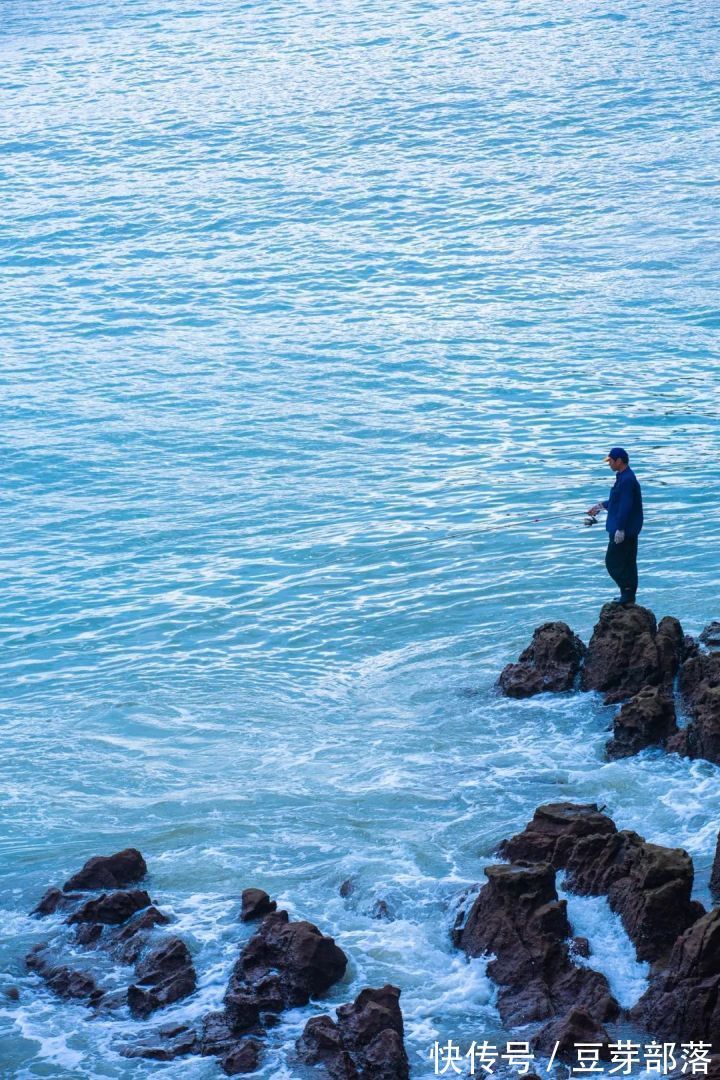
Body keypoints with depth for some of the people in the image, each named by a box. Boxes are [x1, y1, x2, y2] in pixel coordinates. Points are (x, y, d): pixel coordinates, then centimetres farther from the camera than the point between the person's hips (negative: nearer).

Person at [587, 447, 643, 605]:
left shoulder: (627, 480, -21)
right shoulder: (623, 477, 12)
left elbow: (625, 506, -24)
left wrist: (620, 529, -24)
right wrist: (601, 506, 35)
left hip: (624, 531, -10)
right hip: (629, 530, 10)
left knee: (613, 562, -5)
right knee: (627, 563, 14)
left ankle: (628, 595, -2)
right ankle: (628, 597, 20)